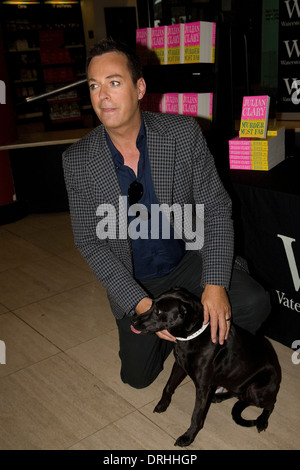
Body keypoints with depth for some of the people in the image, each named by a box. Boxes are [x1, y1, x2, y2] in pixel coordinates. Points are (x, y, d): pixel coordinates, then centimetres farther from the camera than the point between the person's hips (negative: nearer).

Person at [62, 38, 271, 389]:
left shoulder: (184, 132, -16)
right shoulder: (78, 160, -14)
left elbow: (216, 208, -14)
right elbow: (89, 241, -12)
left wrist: (215, 284, -26)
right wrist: (139, 303, -22)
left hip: (190, 257, 0)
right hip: (134, 280, 1)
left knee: (253, 303, -23)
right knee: (138, 376, 3)